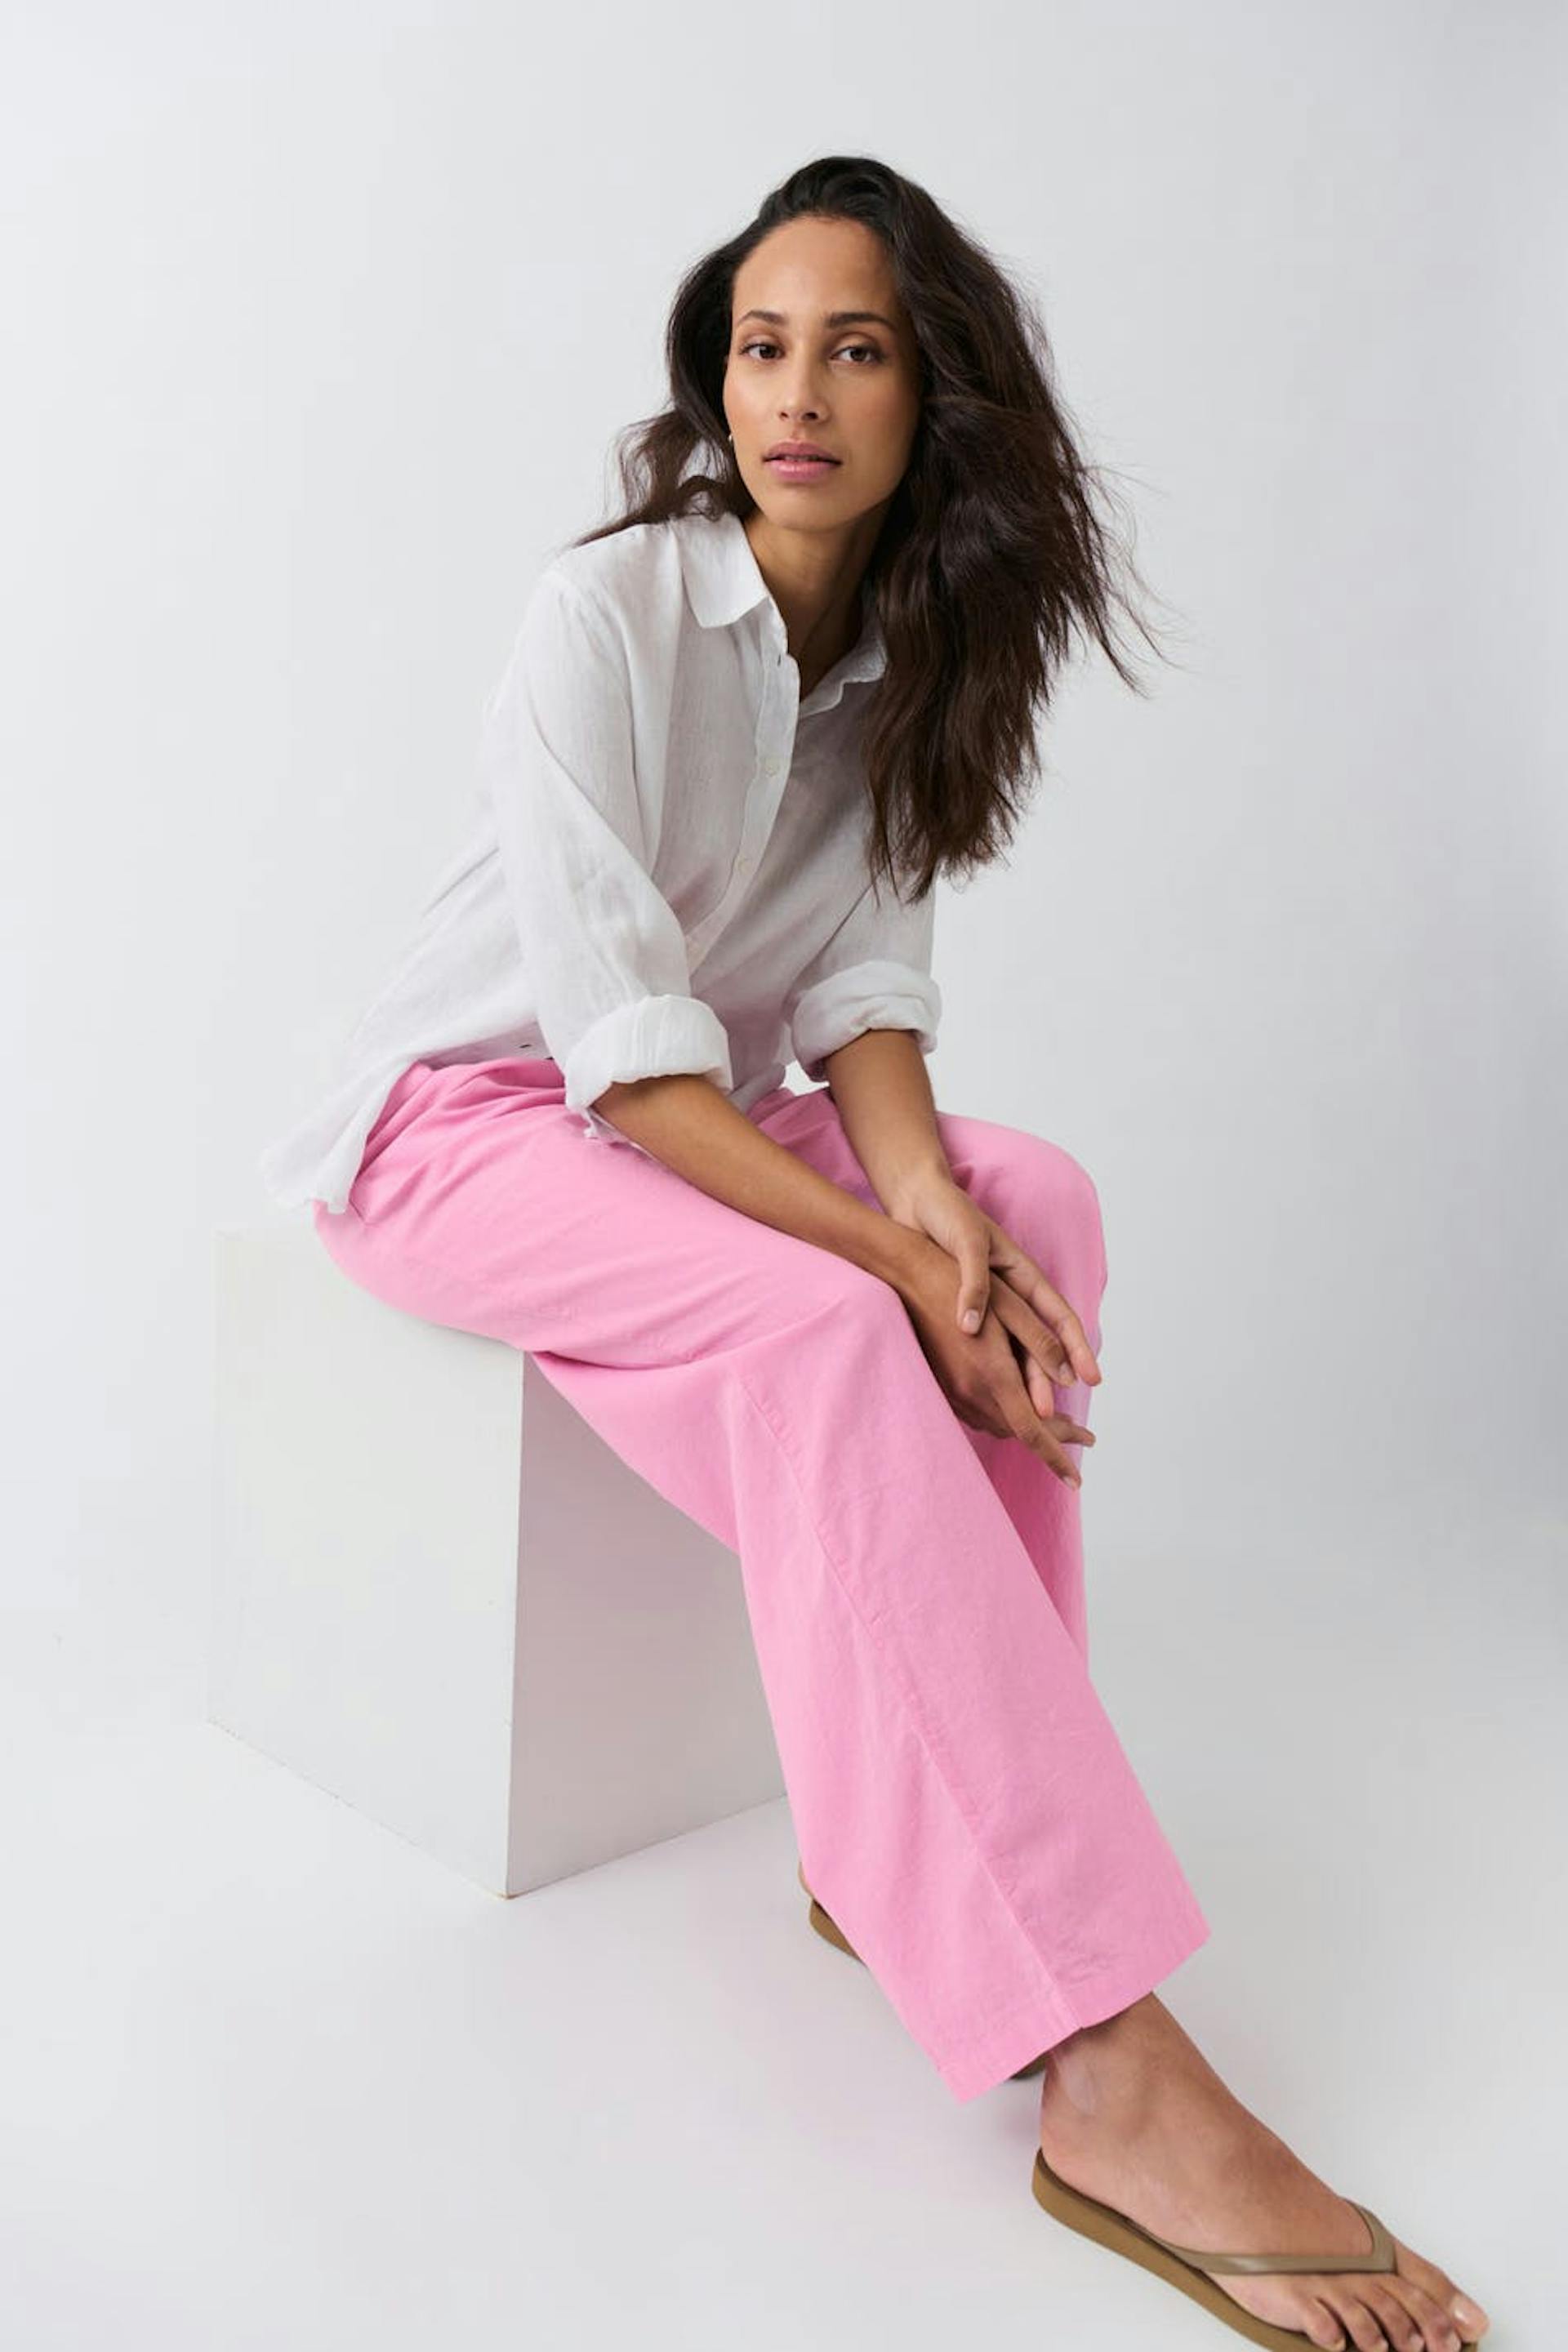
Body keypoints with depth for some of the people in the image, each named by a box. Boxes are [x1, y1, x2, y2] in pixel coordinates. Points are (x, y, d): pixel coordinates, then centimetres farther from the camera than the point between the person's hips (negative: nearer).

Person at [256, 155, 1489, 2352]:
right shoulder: (608, 609, -17)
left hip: (699, 1117, 7)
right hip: (466, 1118, -6)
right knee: (813, 1332, -33)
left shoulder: (910, 659, 4)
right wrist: (887, 1261, -29)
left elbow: (862, 975, -1)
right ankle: (1108, 2077, -36)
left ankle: (907, 1839, -15)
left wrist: (926, 1198, -21)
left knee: (1035, 1196, -17)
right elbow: (615, 1032, -25)